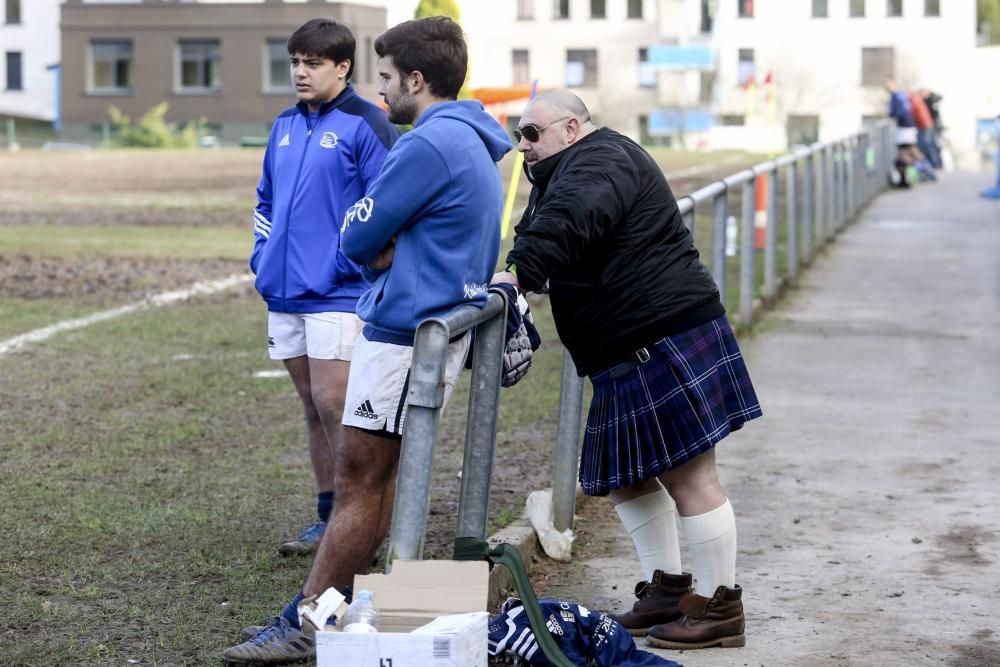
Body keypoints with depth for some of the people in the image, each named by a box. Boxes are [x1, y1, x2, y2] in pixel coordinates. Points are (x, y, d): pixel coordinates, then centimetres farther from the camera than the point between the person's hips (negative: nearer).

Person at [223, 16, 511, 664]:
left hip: (406, 334, -10)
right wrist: (391, 251, 0)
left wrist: (379, 248, 6)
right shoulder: (473, 143, 15)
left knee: (360, 480, -7)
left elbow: (356, 238, -13)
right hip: (443, 325, 10)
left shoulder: (430, 145, -18)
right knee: (379, 476, 12)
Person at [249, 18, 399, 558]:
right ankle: (328, 516, 19)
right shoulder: (285, 126, 15)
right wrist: (263, 257, 14)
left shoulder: (366, 124, -8)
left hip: (337, 294, -7)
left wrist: (348, 261, -16)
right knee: (313, 408, 12)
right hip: (285, 292, 7)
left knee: (332, 403, -9)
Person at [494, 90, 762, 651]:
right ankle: (667, 588, 25)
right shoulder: (566, 174, 24)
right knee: (625, 475, 15)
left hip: (668, 342, -11)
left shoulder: (599, 158, -12)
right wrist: (524, 274, 1)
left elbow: (568, 219, -31)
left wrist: (520, 272, -37)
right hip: (630, 352, 11)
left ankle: (719, 607, 0)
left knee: (689, 476, -6)